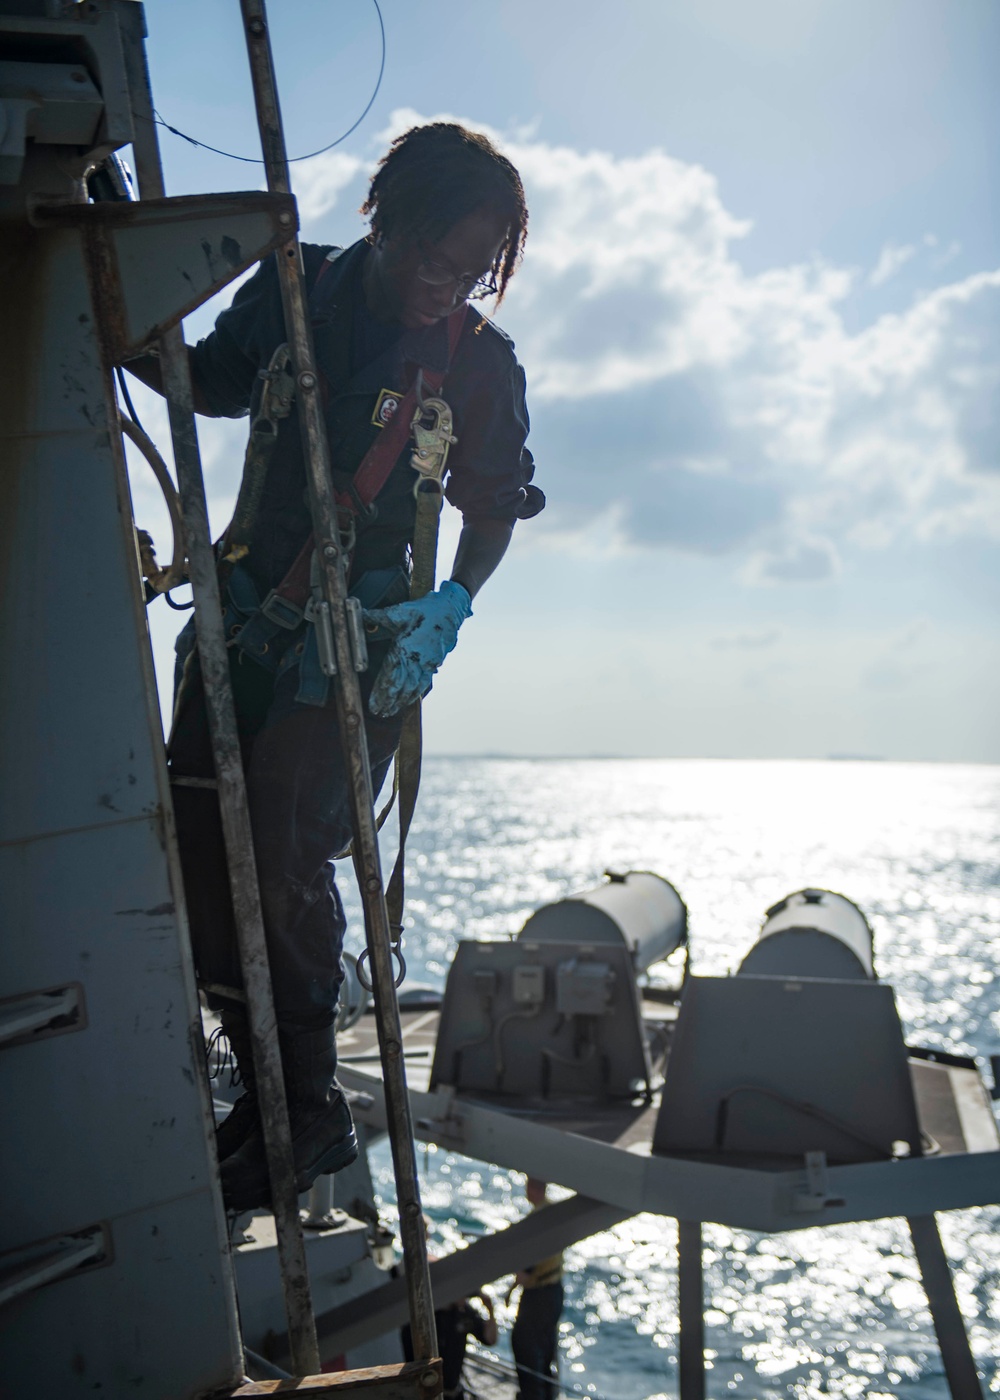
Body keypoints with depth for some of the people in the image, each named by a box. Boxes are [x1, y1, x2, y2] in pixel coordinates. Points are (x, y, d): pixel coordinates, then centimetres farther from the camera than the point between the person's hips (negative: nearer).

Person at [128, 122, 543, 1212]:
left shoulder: (478, 360, -4)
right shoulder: (296, 285, 3)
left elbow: (494, 511, 4)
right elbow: (215, 385, 18)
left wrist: (452, 604, -13)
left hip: (360, 631, -4)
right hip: (246, 609, 5)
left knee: (283, 856, -14)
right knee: (195, 850, -1)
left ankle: (309, 1112, 5)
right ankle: (266, 1091, 14)